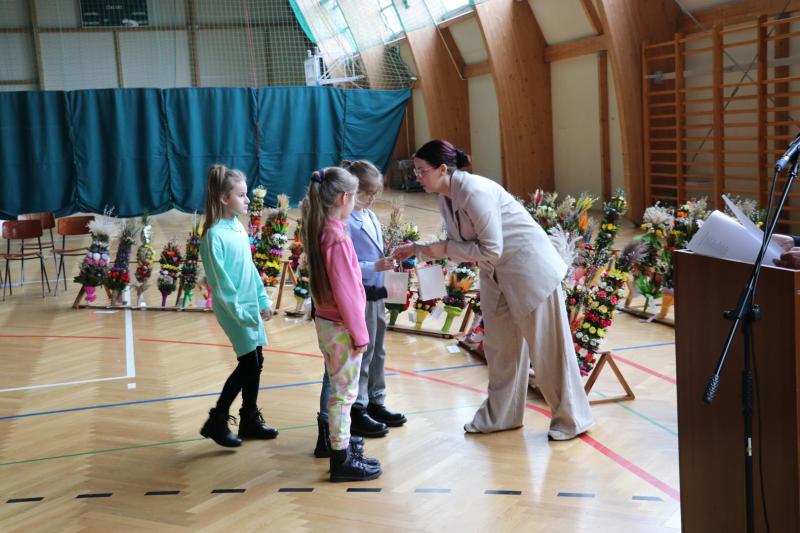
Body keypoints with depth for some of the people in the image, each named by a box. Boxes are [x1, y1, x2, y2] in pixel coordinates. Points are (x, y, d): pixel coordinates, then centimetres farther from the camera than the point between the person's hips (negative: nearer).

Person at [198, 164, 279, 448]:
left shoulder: (239, 227, 6)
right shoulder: (215, 234, -18)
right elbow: (219, 280, -18)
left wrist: (263, 300, 14)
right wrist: (238, 311, -17)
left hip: (250, 306, 8)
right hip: (234, 310, -8)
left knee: (255, 362, 12)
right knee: (249, 363, -7)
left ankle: (249, 419, 26)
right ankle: (216, 421, 6)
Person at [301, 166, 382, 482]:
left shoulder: (317, 232, 4)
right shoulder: (338, 238, -23)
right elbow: (345, 292, -22)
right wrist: (359, 334, -14)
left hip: (324, 322, 9)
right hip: (341, 327, -9)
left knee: (339, 390, 19)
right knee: (343, 393, 2)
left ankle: (341, 447, 31)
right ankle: (342, 461, 11)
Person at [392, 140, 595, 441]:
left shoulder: (475, 192, -27)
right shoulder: (445, 198, 1)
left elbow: (491, 249, -26)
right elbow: (459, 243, 10)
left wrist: (445, 249, -20)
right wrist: (418, 249, 1)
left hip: (529, 268, -9)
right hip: (496, 273, 9)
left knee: (546, 344, 1)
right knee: (499, 345, 14)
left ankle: (571, 419, 14)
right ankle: (500, 415, 27)